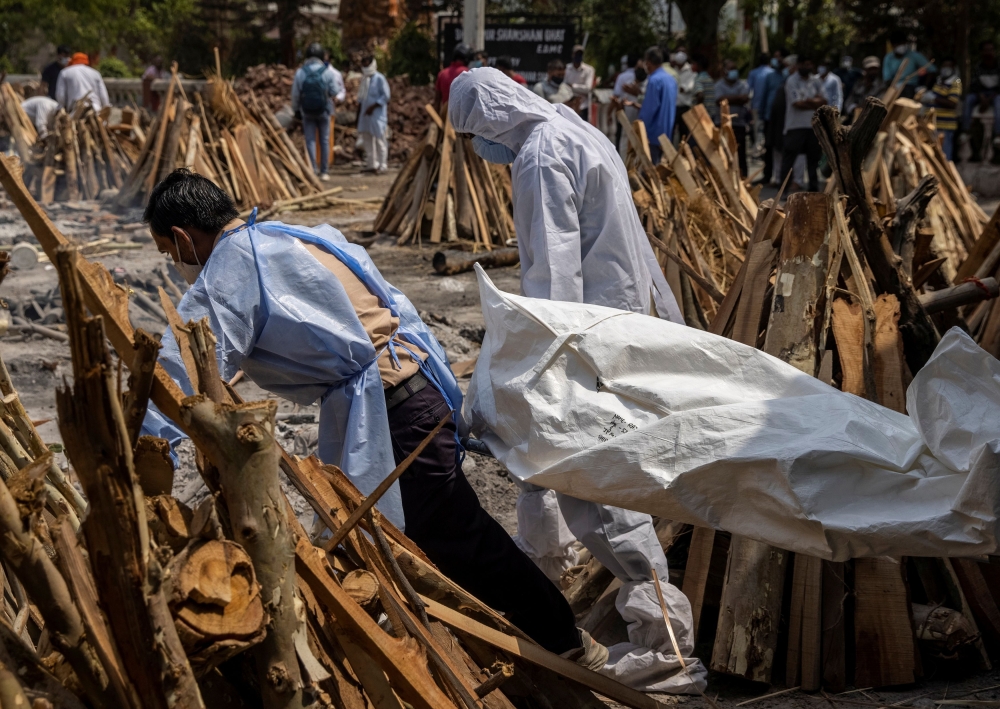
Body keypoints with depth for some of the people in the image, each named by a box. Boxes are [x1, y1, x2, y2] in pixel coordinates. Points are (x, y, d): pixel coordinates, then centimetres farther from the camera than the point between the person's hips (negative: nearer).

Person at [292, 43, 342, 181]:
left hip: (307, 112, 0)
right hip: (324, 111, 0)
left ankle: (313, 169, -9)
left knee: (310, 140, 4)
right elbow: (334, 92, -6)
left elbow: (295, 94, -2)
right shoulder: (328, 71, -9)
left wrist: (296, 109, 12)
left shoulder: (300, 72, -6)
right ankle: (324, 171, 11)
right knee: (324, 140, 8)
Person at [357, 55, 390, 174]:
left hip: (377, 113, -8)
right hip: (365, 113, 8)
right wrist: (359, 109, 13)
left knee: (379, 139, -7)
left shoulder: (379, 78, -8)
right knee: (366, 137, 9)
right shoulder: (364, 78, 14)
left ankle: (382, 166, -5)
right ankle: (372, 164, 17)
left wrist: (373, 106, -16)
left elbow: (385, 96, -12)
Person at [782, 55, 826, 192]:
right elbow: (797, 103, -13)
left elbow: (824, 102, 4)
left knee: (813, 159, 11)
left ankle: (814, 188, 19)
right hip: (795, 126, -5)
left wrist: (808, 101, -13)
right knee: (788, 159, -4)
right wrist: (816, 103, -5)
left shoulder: (816, 82, 12)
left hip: (814, 125, 5)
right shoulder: (792, 81, -5)